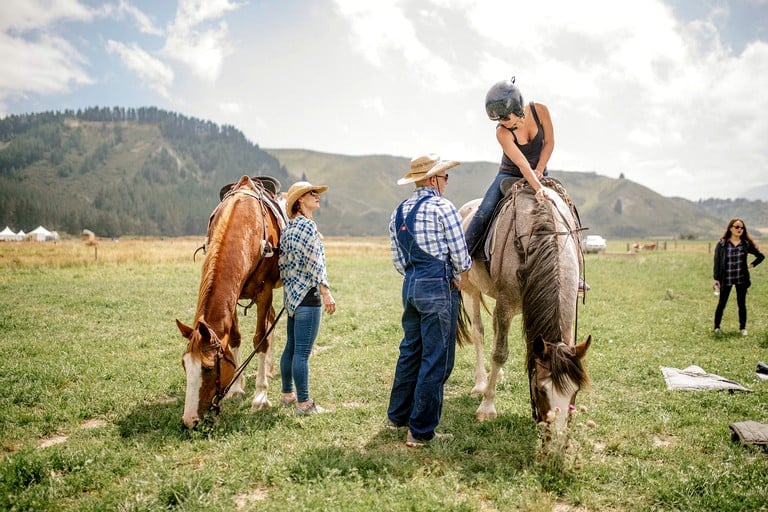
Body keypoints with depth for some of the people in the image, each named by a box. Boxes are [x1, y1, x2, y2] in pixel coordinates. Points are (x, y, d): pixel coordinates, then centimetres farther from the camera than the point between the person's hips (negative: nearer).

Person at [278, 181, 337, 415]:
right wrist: (326, 292, -14)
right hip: (308, 294, -10)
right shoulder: (308, 225, -13)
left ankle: (287, 394, 29)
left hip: (291, 293, 10)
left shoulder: (288, 227, 14)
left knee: (291, 347, 17)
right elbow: (315, 263, -17)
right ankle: (304, 403, 2)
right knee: (302, 352, -5)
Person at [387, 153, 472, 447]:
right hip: (439, 288, -8)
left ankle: (397, 415, 34)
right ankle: (421, 431, 9)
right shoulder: (443, 207, -11)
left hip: (410, 286, 8)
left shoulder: (398, 212, 11)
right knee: (436, 360, 1)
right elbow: (461, 257, -9)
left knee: (410, 351, 21)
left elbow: (398, 260, 11)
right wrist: (456, 275, 10)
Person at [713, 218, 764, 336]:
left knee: (742, 304, 9)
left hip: (742, 279, 2)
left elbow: (761, 256, 13)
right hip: (726, 279, -2)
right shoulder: (722, 244, -6)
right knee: (721, 304, 4)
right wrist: (716, 279, -8)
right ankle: (717, 327, 16)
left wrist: (751, 265, 3)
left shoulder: (746, 244, 0)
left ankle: (743, 328, 21)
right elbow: (717, 262, -5)